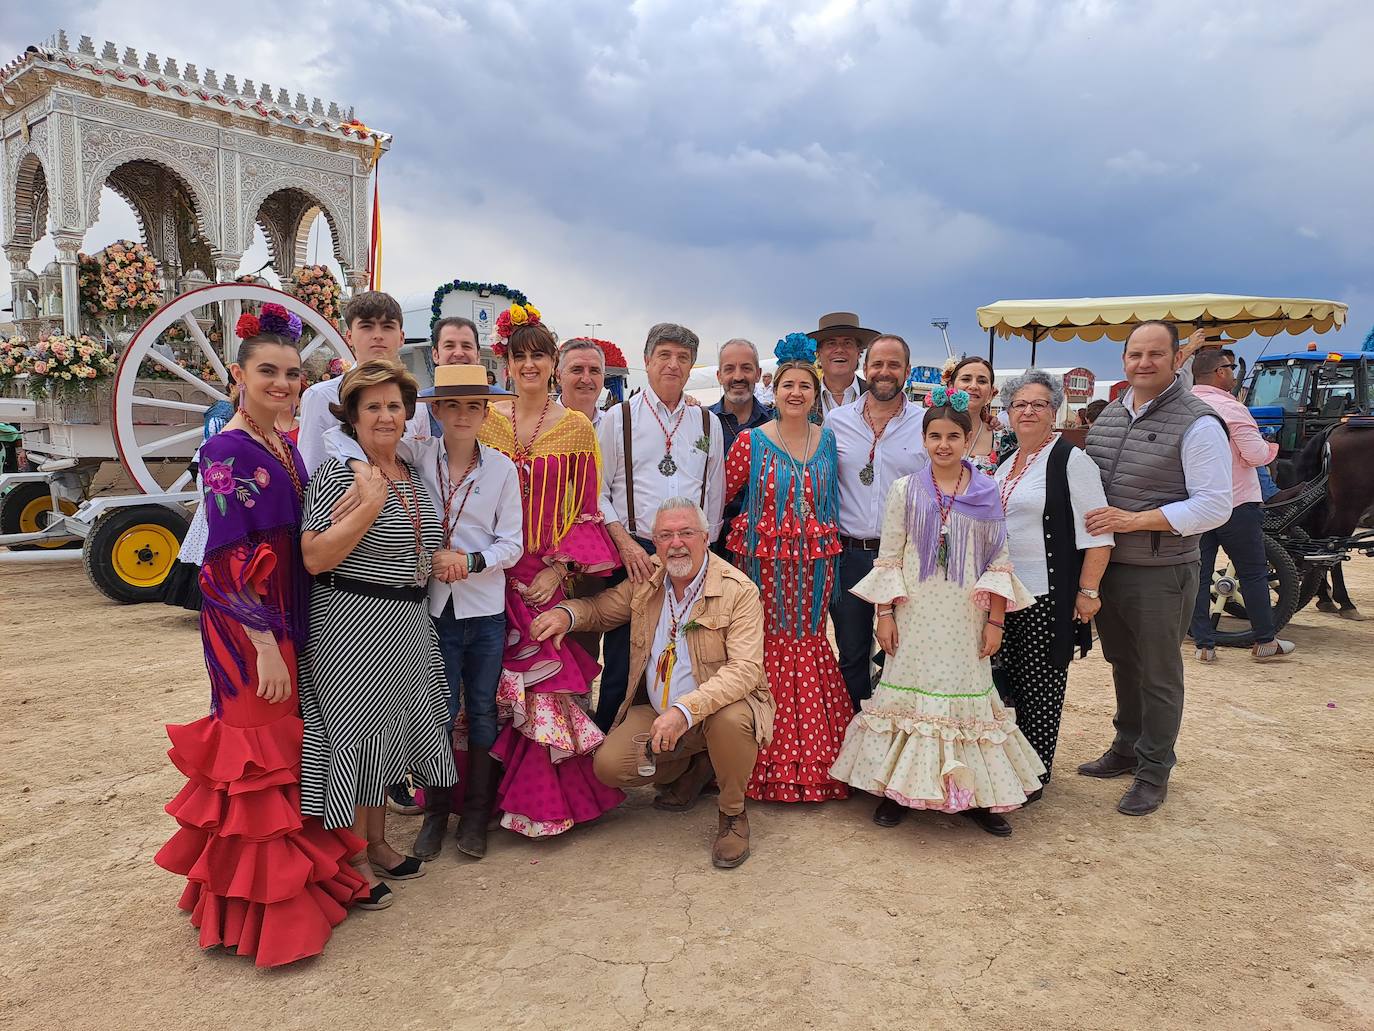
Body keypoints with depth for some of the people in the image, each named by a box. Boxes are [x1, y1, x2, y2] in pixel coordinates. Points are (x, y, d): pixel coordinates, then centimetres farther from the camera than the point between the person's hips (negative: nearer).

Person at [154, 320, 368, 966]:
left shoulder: (286, 447, 11)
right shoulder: (227, 451, -14)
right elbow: (229, 561, -19)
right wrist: (264, 646, -21)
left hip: (290, 622, 8)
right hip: (248, 628, -8)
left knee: (290, 748, 16)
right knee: (259, 755, 0)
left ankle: (299, 873, 31)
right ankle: (260, 908, 14)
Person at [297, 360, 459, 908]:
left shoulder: (413, 475, 10)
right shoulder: (337, 473, -12)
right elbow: (314, 558, -21)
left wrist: (438, 557, 4)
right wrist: (370, 504, -25)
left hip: (408, 625, 8)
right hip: (352, 624, -8)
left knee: (388, 732, 17)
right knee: (356, 733, 2)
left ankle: (377, 841, 34)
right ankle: (354, 858, 19)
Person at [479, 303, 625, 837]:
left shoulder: (576, 427, 1)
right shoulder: (487, 422, 5)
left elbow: (586, 509, 0)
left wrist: (559, 568, -9)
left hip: (550, 574, -1)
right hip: (495, 571, 2)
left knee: (546, 687, -2)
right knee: (494, 685, 4)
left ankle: (540, 799, 14)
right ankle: (490, 789, 22)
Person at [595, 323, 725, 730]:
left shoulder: (707, 422, 11)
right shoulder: (619, 418, 3)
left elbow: (714, 493, 14)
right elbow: (598, 491, 1)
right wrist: (625, 542, -9)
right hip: (633, 553, -2)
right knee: (623, 659, 1)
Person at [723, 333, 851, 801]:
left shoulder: (828, 440, 7)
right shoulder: (751, 441, -3)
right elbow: (721, 493, 1)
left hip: (814, 561, 3)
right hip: (764, 558, -3)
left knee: (810, 642, 7)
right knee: (768, 644, 1)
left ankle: (812, 761, 20)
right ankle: (769, 764, 14)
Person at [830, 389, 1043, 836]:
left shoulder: (987, 493, 3)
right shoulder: (905, 490, 2)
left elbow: (999, 560, 3)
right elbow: (888, 558, 2)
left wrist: (995, 621, -1)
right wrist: (885, 613, -4)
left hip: (966, 619, 1)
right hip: (916, 617, 0)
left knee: (967, 698, 4)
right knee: (910, 694, 2)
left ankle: (972, 793, 16)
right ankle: (897, 789, 14)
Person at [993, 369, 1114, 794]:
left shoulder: (1071, 461, -8)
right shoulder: (1004, 463, 14)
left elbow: (1096, 534, -12)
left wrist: (1088, 591, -16)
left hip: (1047, 596, -6)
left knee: (1040, 683, 3)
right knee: (1005, 679, 11)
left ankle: (1036, 774, 16)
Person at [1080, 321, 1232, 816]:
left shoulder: (1198, 423, -13)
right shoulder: (1109, 416, 9)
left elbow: (1215, 506, -17)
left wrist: (1132, 520, -21)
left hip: (1160, 574, -6)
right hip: (1106, 566, 6)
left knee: (1158, 674, 7)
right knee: (1122, 663, 20)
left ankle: (1154, 771, 22)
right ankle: (1126, 748, 38)